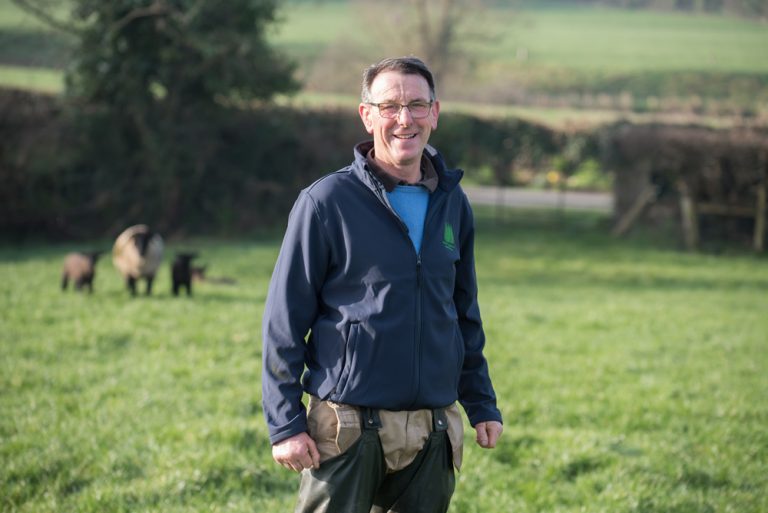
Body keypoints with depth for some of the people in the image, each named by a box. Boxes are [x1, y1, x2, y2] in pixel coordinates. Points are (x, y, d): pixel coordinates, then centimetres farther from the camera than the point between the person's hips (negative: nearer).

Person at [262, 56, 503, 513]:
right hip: (348, 431, -5)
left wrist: (482, 404, 16)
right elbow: (283, 323, -4)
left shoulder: (452, 203, 10)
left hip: (432, 433, 5)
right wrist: (285, 423, -9)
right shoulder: (327, 201, -5)